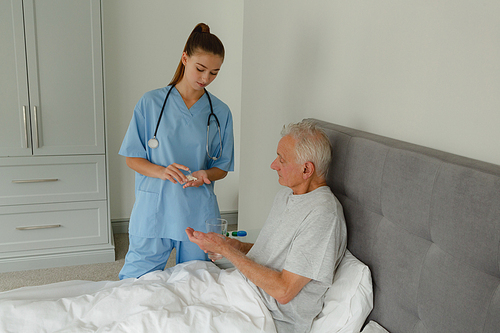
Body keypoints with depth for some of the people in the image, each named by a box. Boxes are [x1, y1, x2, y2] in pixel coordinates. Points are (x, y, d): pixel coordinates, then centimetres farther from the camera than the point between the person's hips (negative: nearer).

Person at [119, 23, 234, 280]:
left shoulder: (220, 112, 4)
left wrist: (205, 175, -14)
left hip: (199, 216, 2)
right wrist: (161, 171, -18)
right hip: (154, 212, -1)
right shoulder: (151, 103, 0)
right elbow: (132, 158, 1)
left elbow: (222, 167, 9)